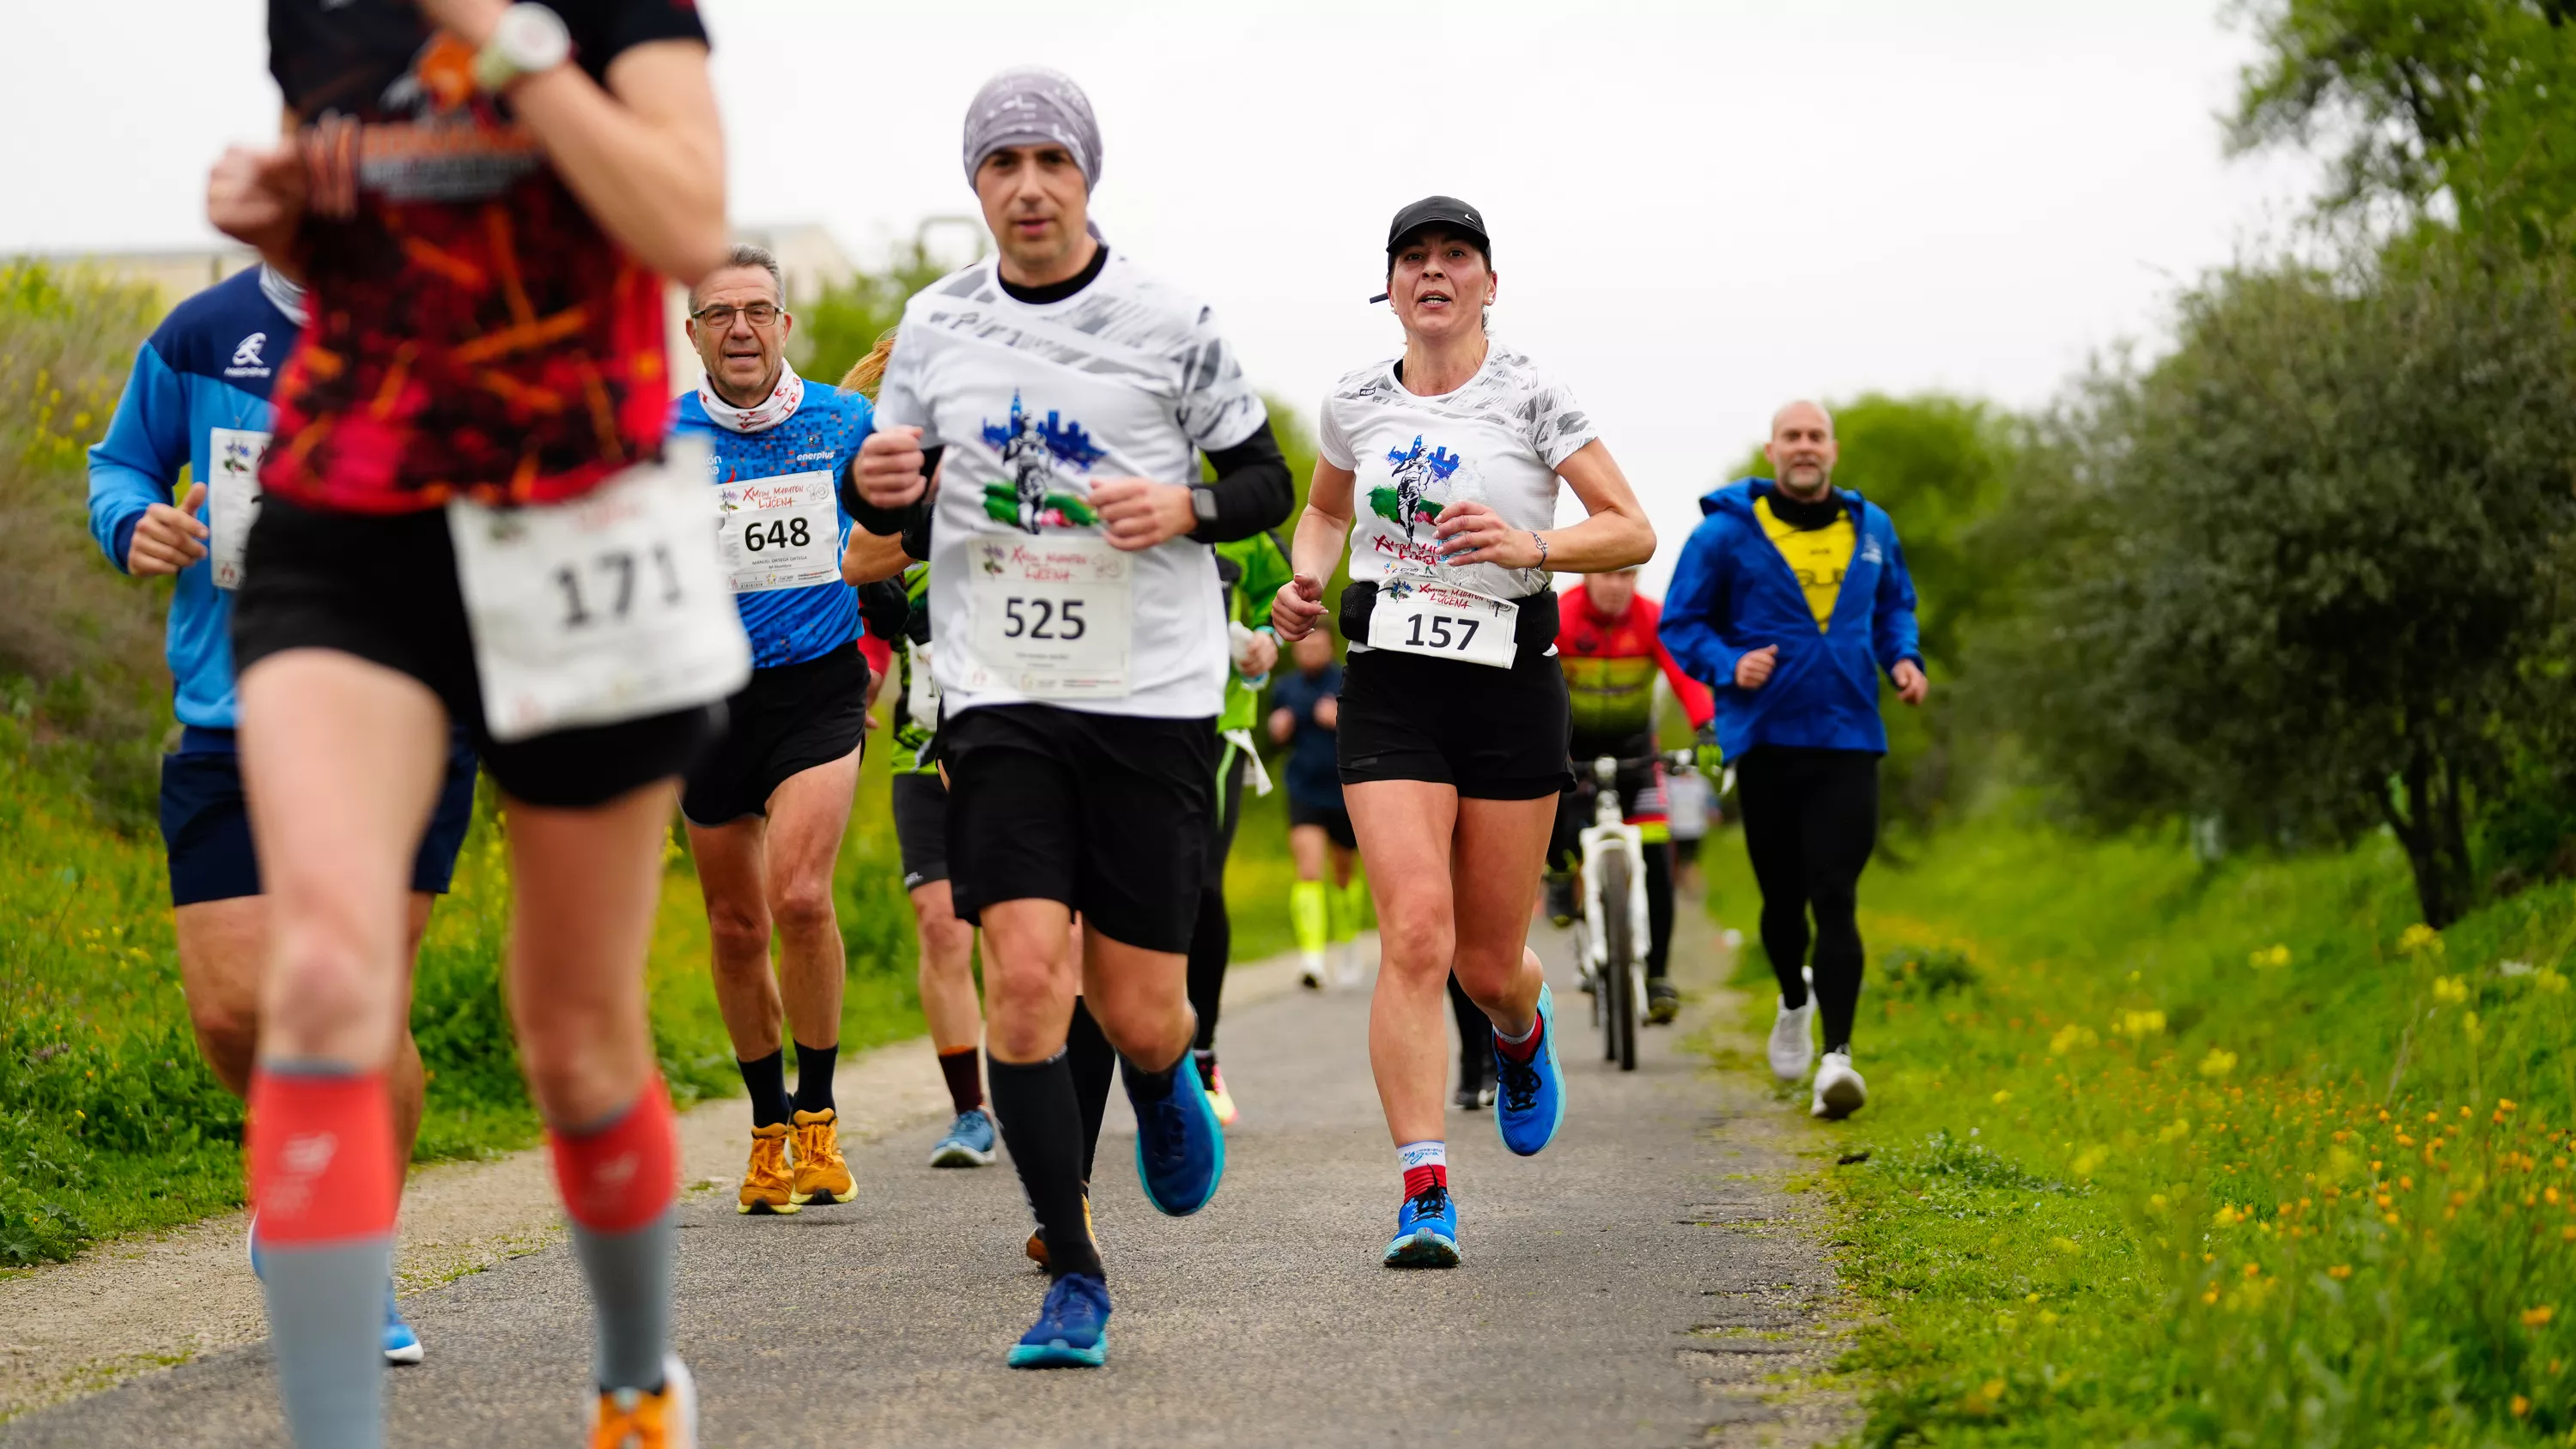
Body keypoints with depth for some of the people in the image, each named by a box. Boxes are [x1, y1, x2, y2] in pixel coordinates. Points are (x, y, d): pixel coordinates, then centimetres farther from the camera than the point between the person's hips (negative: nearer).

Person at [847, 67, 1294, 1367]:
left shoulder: (1169, 324, -2)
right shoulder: (936, 324, 6)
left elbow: (1268, 484, 6)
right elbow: (888, 504, 16)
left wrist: (1186, 506, -15)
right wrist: (876, 486, -7)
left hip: (1153, 699, -1)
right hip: (1000, 699, 1)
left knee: (1138, 1014, 0)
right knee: (1025, 975, -13)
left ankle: (1163, 1085, 39)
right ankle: (1073, 1280, -2)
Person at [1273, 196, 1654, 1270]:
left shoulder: (1529, 398, -3)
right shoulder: (1356, 406, 6)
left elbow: (1634, 533, -5)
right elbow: (1325, 509, 27)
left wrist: (1530, 546, -22)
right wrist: (1306, 580, 6)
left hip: (1509, 690, -1)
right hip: (1389, 688, 1)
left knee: (1487, 964, 6)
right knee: (1414, 935, -16)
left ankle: (1522, 1027, 45)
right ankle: (1423, 1193, -16)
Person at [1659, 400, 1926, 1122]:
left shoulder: (1871, 528, 10)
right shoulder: (1725, 533, -2)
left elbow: (1894, 606, 25)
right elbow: (1680, 623, 2)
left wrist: (1904, 658, 6)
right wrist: (1729, 665, -16)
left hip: (1848, 741, 1)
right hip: (1765, 738, -1)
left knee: (1835, 899, -10)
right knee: (1783, 896, 10)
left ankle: (1836, 1054, -15)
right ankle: (1794, 1002, 41)